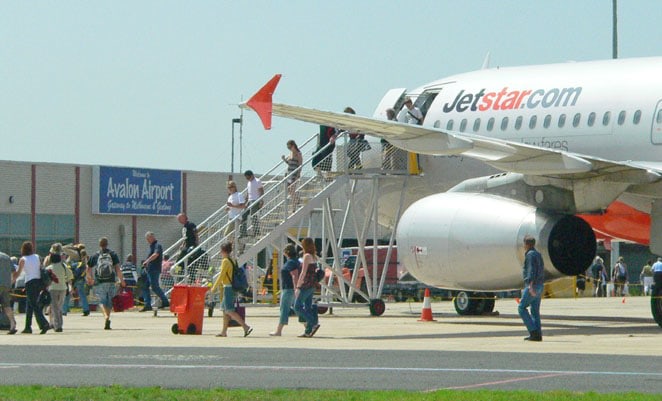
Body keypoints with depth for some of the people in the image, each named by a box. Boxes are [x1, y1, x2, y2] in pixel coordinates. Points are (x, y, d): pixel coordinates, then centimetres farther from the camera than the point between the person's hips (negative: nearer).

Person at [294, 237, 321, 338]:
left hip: (306, 284, -9)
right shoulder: (314, 257, 13)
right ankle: (308, 331, 9)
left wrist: (298, 287, -16)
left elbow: (303, 273, -17)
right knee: (308, 308, 10)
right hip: (312, 285, 9)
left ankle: (314, 323, -13)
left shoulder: (307, 256, -13)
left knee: (297, 307, -5)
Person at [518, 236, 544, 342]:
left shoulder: (530, 255, -10)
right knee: (535, 310, 9)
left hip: (532, 286, -9)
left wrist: (530, 285, -30)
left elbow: (531, 270, -22)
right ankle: (537, 335, 4)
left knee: (522, 307, -5)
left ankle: (533, 331, -11)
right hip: (539, 286, 9)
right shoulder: (538, 254, 19)